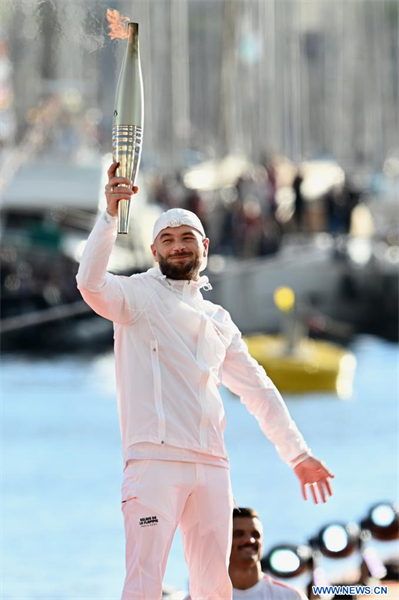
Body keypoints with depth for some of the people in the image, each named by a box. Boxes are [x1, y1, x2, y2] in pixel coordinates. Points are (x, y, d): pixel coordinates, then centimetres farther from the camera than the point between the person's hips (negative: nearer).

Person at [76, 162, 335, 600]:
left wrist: (298, 453, 23)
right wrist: (110, 215, -25)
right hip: (155, 459, -6)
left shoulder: (218, 320, 25)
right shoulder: (138, 294, 8)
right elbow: (91, 284, -14)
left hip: (211, 465, 6)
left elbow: (257, 389, 27)